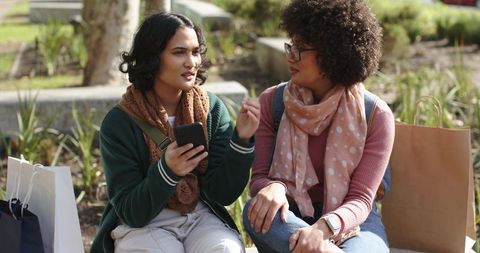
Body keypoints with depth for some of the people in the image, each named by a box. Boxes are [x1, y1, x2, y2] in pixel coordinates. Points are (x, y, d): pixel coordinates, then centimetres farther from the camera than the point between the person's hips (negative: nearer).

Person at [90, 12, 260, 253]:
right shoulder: (119, 123, -12)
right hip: (141, 225, -2)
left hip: (201, 218, 3)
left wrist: (242, 140, -21)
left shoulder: (212, 109, -4)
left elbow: (223, 194, -6)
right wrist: (166, 171, -31)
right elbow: (131, 212, -13)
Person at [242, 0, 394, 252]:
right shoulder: (272, 102, -4)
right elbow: (259, 177, -5)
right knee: (257, 210, -34)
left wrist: (324, 227, -36)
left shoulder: (376, 115, -10)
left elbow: (361, 200, -14)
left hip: (349, 222, -2)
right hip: (291, 217, 3)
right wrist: (274, 188, -31)